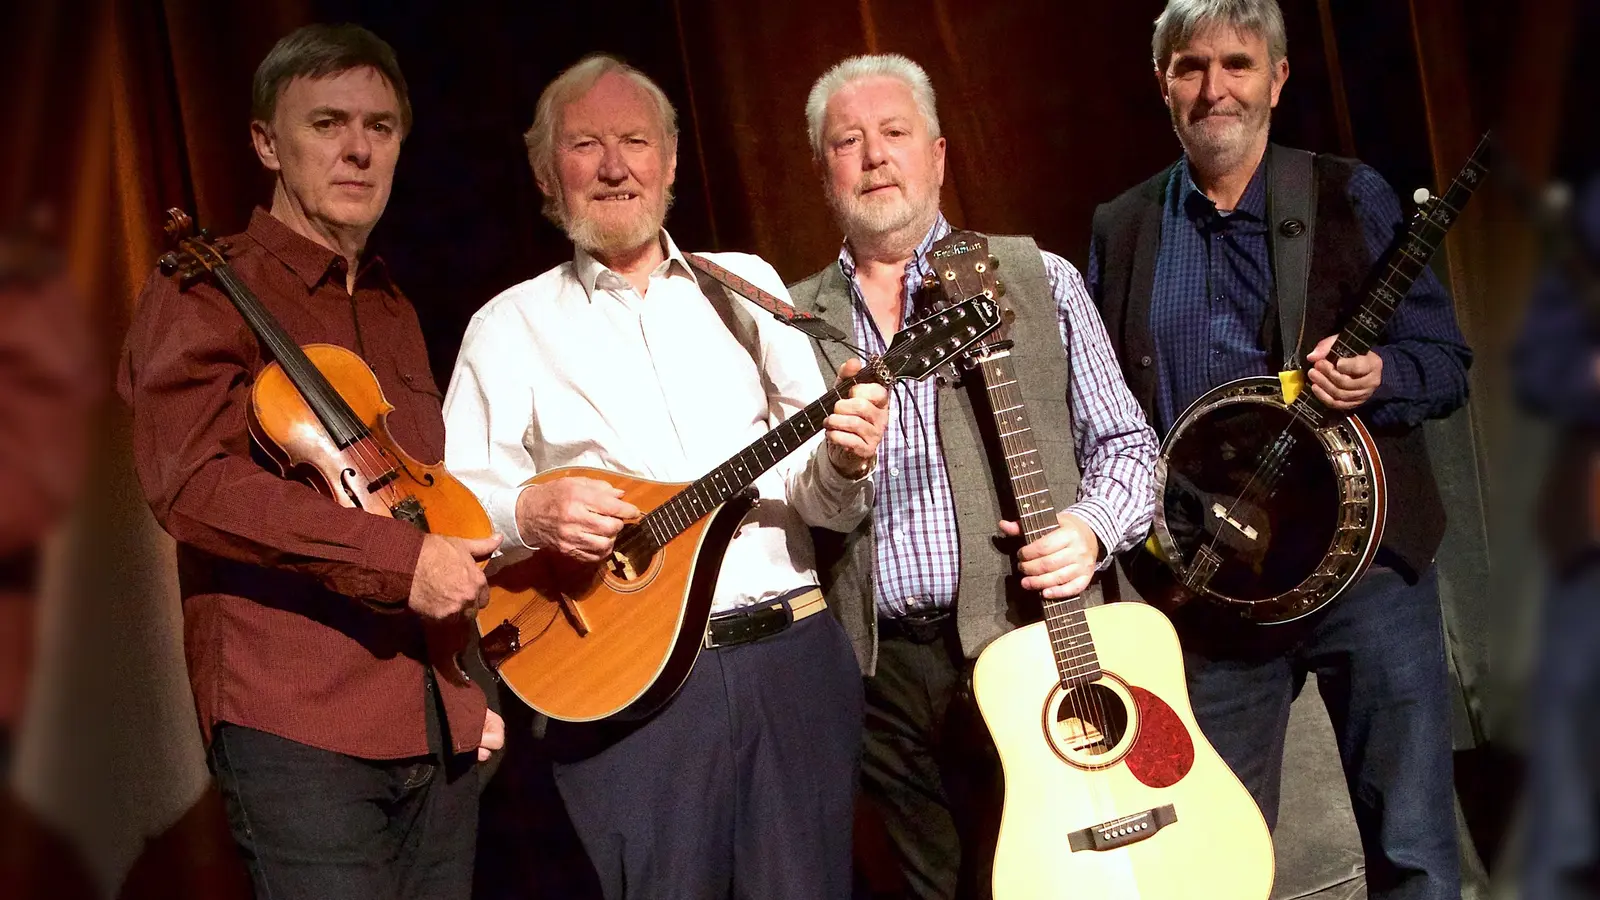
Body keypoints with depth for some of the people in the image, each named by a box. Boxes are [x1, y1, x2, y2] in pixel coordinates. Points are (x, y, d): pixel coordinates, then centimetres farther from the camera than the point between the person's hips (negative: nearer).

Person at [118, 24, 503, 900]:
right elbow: (191, 482, -18)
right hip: (298, 724, -7)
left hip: (440, 727, 7)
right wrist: (395, 555, -23)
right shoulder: (208, 295, -3)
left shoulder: (393, 311, 21)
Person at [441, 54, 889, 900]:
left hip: (792, 652, 2)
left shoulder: (749, 284, 12)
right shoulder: (510, 325, 6)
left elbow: (823, 503, 8)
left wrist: (844, 462, -13)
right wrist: (526, 512, -20)